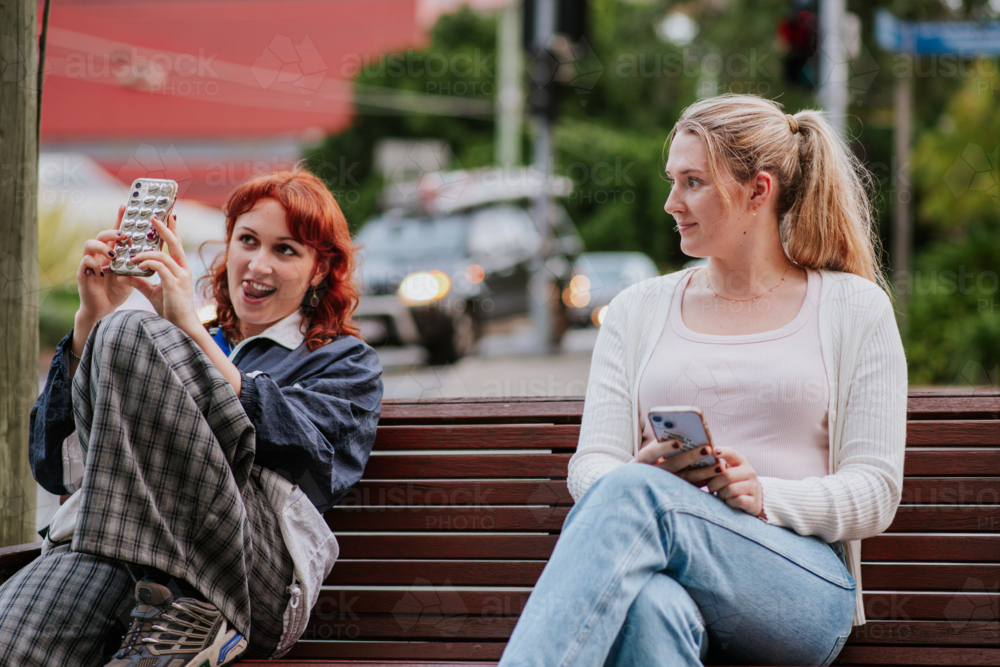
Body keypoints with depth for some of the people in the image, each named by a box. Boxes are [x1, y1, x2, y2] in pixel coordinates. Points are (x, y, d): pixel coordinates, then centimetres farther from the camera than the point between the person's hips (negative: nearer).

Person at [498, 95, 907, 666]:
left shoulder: (853, 307, 14)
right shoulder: (639, 309, 23)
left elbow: (874, 493, 8)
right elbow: (592, 464, 13)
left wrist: (765, 497, -13)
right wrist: (644, 468, -13)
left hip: (803, 587, -2)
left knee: (631, 493, -36)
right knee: (651, 609, -41)